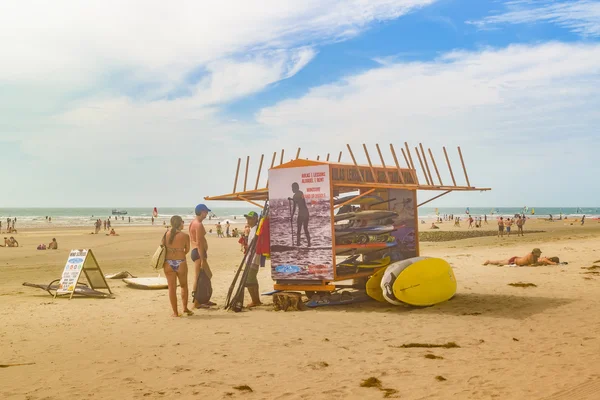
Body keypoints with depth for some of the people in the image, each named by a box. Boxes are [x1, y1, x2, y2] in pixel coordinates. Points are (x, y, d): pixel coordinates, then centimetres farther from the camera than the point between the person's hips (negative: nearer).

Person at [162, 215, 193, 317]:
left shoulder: (166, 234, -2)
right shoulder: (185, 236, -8)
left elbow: (163, 247, 4)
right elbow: (187, 250, 4)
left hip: (168, 263, 2)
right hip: (181, 263, -2)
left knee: (172, 288, 8)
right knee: (184, 286, 20)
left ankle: (175, 312, 10)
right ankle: (185, 307, 18)